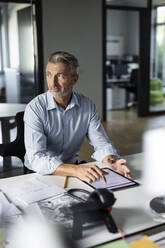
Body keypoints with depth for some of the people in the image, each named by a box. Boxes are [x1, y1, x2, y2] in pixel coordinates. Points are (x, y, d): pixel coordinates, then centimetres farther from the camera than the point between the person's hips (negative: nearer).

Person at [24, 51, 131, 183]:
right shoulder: (35, 108, -18)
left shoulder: (87, 106, -4)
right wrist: (76, 170, -42)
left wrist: (110, 160, -27)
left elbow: (101, 142, -3)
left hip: (72, 168, 3)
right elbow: (37, 158, -27)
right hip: (39, 175, -2)